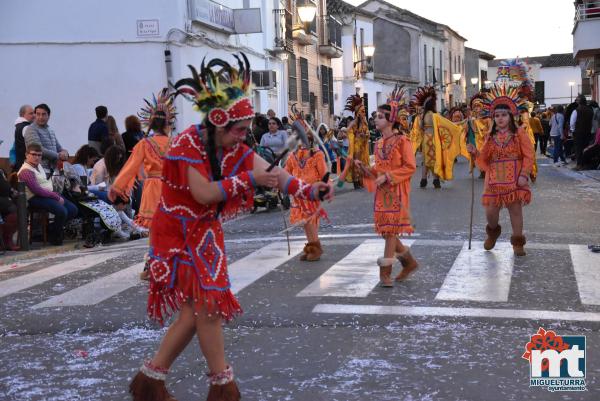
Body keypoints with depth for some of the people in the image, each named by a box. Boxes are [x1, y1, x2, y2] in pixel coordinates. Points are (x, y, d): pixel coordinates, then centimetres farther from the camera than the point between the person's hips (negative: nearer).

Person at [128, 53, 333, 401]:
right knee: (207, 303, -7)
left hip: (206, 234, 7)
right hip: (180, 236, -7)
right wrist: (249, 180, -33)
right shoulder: (188, 145, -20)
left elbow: (271, 172, -16)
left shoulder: (234, 148, -2)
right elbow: (204, 193, -30)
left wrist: (309, 190, -31)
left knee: (196, 310, 6)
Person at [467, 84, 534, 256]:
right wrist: (475, 152, -8)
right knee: (490, 211, 2)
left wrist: (524, 175, -14)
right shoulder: (491, 136, 9)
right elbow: (484, 158, 10)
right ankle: (493, 232, 34)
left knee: (515, 209, 1)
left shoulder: (519, 133, -2)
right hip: (494, 179, 3)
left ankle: (518, 242, 14)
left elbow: (528, 156, -5)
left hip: (514, 179, -3)